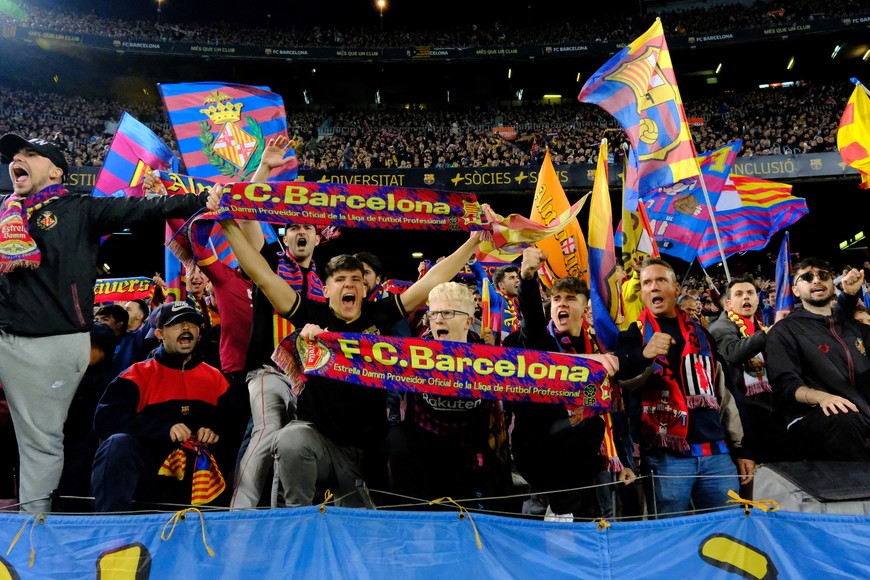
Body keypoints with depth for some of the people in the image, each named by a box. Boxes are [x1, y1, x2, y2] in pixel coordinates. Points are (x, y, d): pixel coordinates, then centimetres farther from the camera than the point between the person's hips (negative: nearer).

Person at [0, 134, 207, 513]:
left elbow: (143, 209, -8)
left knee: (41, 439, 5)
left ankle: (32, 514, 19)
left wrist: (203, 200, -17)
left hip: (54, 344, -4)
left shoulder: (80, 210, 2)